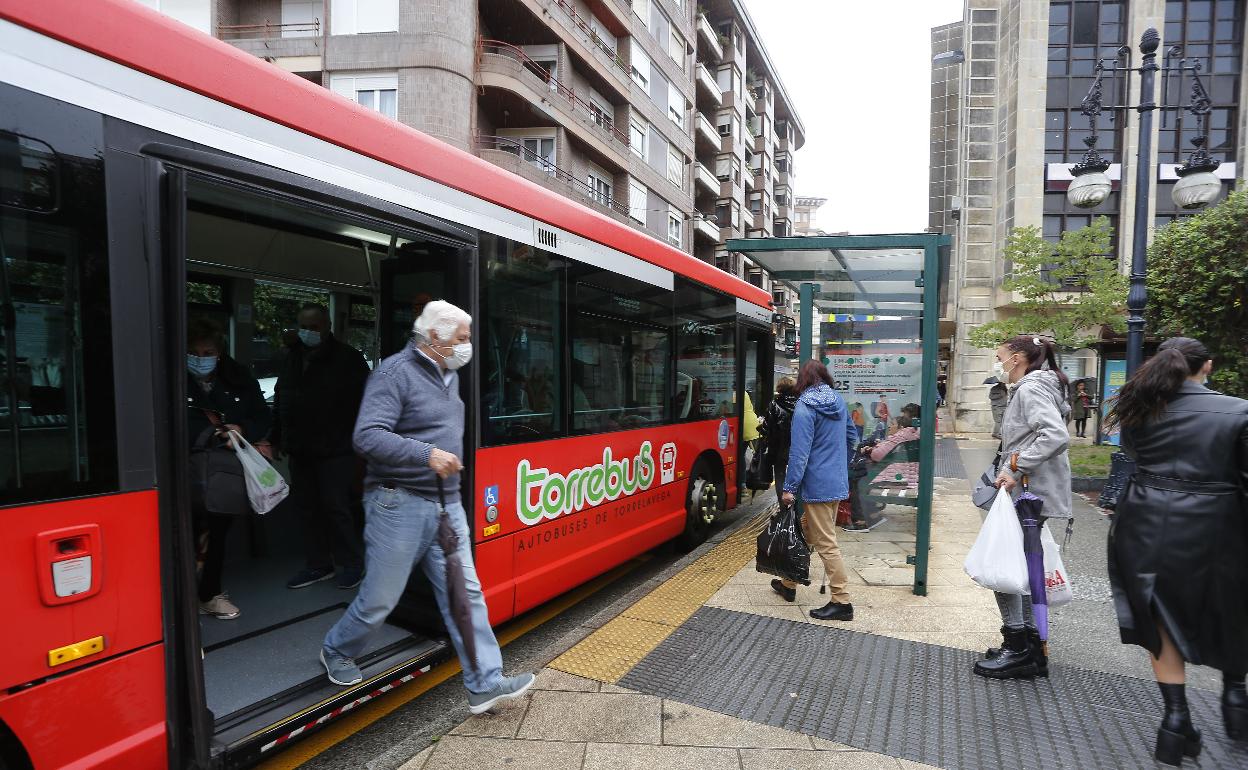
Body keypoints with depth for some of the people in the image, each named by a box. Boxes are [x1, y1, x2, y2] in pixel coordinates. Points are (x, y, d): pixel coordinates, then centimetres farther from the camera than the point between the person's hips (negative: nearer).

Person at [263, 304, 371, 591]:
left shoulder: (347, 358, -6)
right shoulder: (293, 357, 14)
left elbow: (362, 402, -8)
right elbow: (280, 400, 21)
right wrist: (276, 437, 17)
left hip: (334, 449, -7)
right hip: (299, 449, 7)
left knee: (335, 506, -3)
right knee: (307, 508, 11)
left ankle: (352, 564, 13)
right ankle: (318, 565, 24)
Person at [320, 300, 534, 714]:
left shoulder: (448, 375, 13)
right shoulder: (395, 372, -14)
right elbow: (367, 436, -23)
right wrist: (427, 455, -30)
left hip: (446, 503, 7)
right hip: (399, 504, -7)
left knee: (465, 592, 5)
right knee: (380, 599, 8)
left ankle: (484, 683, 12)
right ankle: (336, 653, 37)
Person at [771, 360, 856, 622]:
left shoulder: (805, 408, -15)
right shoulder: (839, 401, 9)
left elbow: (799, 452, -19)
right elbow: (851, 437, 21)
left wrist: (789, 488, -14)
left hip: (817, 485, -9)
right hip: (838, 482, 9)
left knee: (825, 544, -1)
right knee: (805, 533, 18)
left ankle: (842, 602, 6)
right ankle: (789, 584, 30)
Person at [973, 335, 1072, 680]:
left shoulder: (1031, 389, -13)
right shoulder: (1029, 389, 19)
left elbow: (1056, 435, -27)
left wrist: (1014, 467, -24)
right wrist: (1011, 468, 13)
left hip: (1030, 495, -11)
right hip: (1030, 493, 11)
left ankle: (1018, 648, 4)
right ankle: (1031, 647, 25)